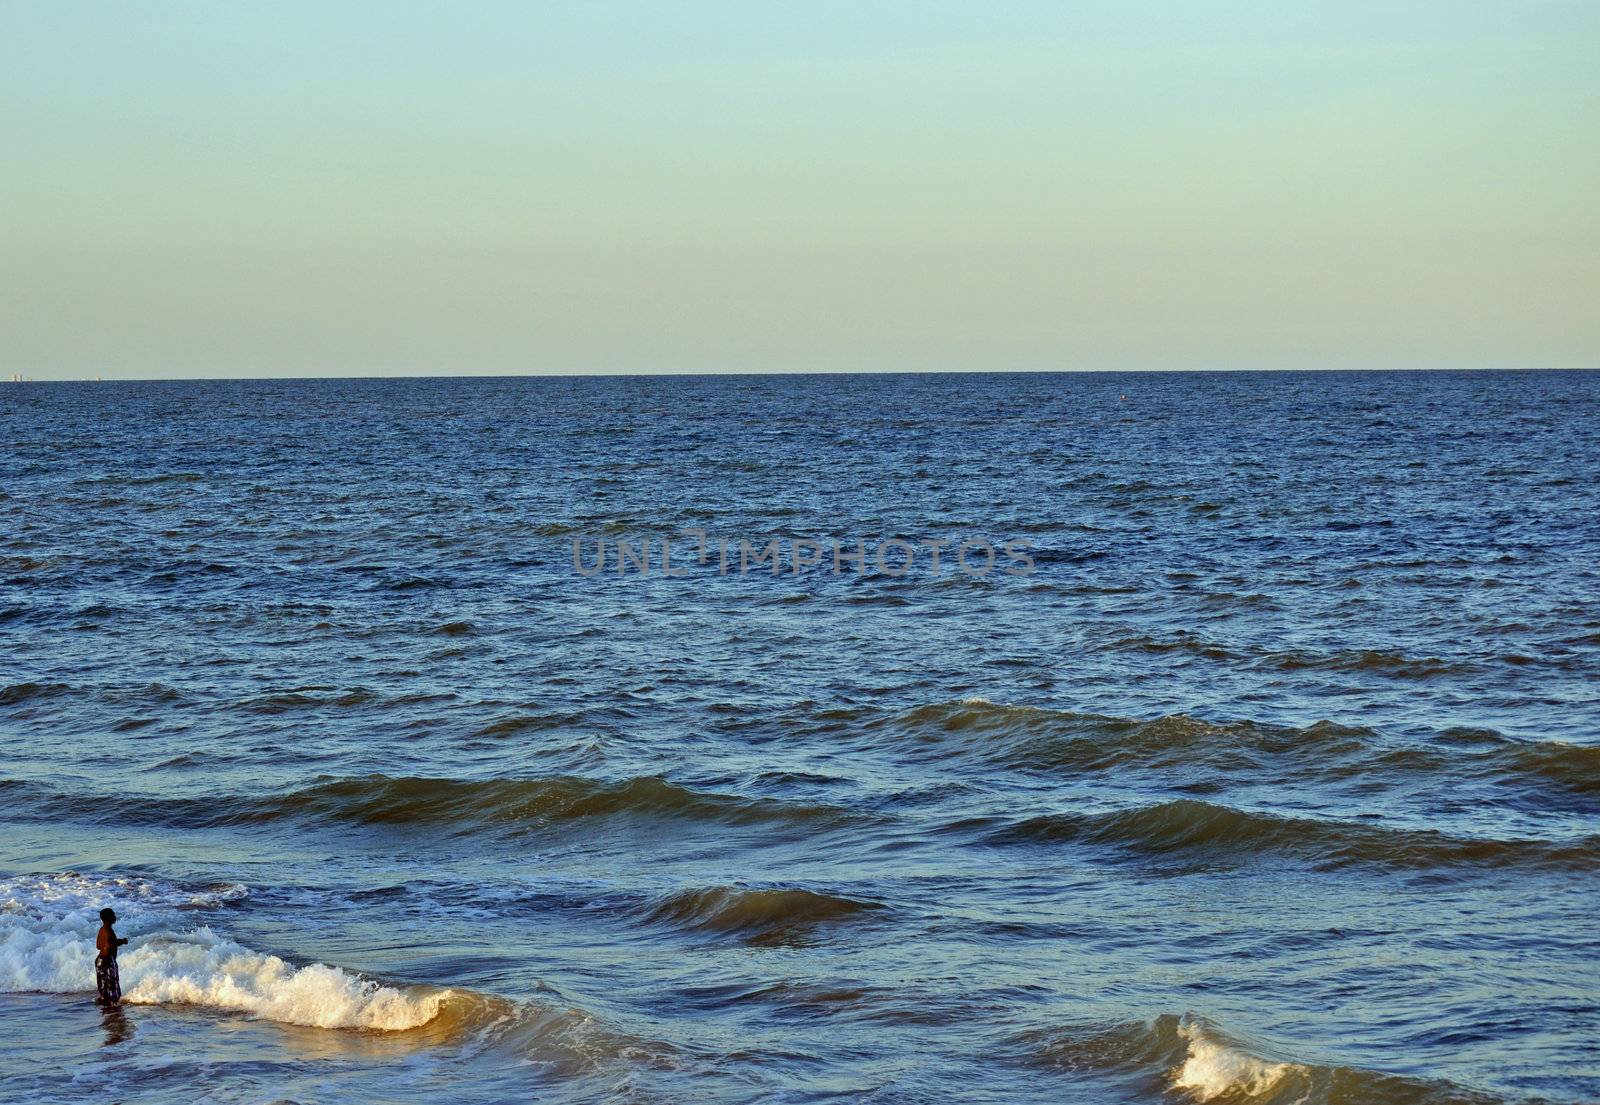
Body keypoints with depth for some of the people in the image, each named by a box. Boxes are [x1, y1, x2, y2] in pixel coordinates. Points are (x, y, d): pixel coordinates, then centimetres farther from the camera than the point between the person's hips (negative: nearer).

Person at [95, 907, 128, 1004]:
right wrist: (121, 942, -16)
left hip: (100, 959, 10)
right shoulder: (108, 931, -17)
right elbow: (107, 947, -28)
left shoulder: (102, 930, 12)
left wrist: (117, 941, 18)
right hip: (107, 960, -10)